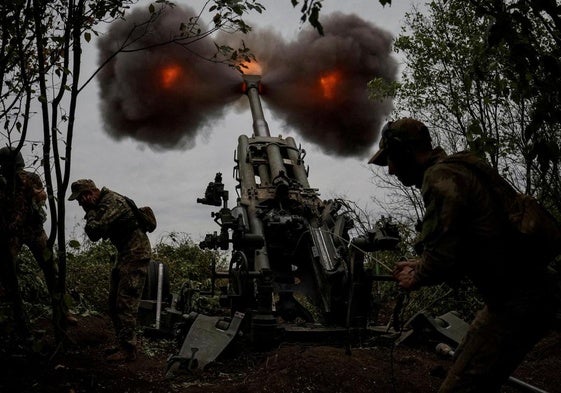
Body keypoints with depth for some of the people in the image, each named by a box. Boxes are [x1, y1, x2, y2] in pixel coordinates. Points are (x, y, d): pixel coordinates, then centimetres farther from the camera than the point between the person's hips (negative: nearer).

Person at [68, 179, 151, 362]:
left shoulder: (111, 202, -21)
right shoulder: (103, 202, 11)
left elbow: (94, 232, -27)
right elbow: (96, 232, 17)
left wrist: (90, 212, -12)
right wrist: (91, 212, 2)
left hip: (136, 254, -11)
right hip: (125, 254, 11)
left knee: (126, 304, -11)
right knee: (115, 303, 13)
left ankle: (128, 349, -5)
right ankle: (123, 344, 22)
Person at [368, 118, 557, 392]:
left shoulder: (441, 177, -16)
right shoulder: (457, 168, 14)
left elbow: (443, 255, -23)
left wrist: (417, 277, -4)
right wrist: (421, 265, 16)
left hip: (515, 303, -11)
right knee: (462, 369, 23)